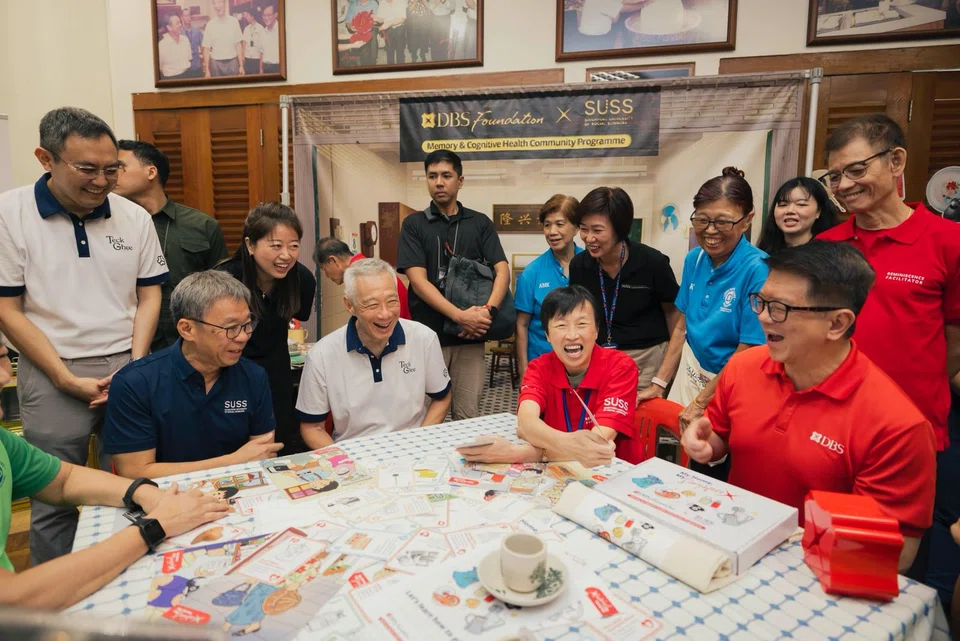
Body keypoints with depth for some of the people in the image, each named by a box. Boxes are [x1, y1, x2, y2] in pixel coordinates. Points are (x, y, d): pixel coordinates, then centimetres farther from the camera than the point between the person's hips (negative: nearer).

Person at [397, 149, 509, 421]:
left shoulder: (480, 223, 9)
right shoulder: (413, 224, 4)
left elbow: (502, 271, -1)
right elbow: (418, 281, -7)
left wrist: (488, 311, -19)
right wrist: (460, 316, -18)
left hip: (470, 337, 1)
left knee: (468, 415, 7)